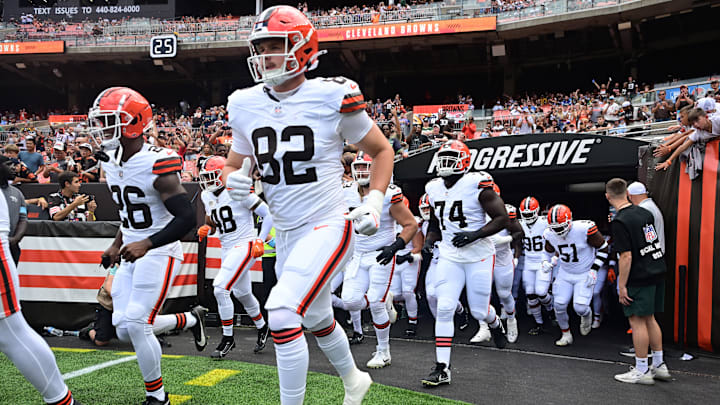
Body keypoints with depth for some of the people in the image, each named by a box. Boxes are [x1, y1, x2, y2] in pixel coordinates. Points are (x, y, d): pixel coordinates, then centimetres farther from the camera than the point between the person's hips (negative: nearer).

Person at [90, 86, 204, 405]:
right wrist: (117, 244, 18)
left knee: (136, 324, -11)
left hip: (159, 252, -9)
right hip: (132, 255, 9)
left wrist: (147, 244, -31)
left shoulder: (157, 164, -20)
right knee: (124, 330, 7)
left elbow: (186, 217, -23)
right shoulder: (111, 165, 6)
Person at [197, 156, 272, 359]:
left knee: (220, 288, -17)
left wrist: (260, 241, -13)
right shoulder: (207, 196, 8)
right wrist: (205, 230, -2)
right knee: (242, 293, 17)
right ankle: (262, 327, 41)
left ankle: (228, 338, -3)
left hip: (244, 246, -8)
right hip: (227, 249, 8)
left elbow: (269, 214, -12)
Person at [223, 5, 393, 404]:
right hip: (286, 234, 7)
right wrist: (234, 179, -11)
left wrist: (374, 203, -12)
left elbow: (382, 150, 0)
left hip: (327, 227, -6)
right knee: (317, 320, 23)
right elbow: (234, 165, 13)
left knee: (282, 315, -21)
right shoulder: (246, 106, 1)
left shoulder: (333, 97, -13)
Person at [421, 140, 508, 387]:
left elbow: (502, 218, -12)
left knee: (479, 311, 5)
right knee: (444, 309, -6)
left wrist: (474, 235, -22)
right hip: (449, 257, 4)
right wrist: (429, 240, 2)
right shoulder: (434, 189, 4)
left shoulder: (477, 185, -15)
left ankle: (496, 324, 44)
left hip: (479, 256, -4)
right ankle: (442, 369, -2)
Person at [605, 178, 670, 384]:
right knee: (649, 319, 17)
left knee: (637, 321, 1)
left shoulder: (620, 221, -18)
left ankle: (641, 371, 7)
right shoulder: (645, 213, 7)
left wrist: (622, 286, -14)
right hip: (657, 272, 8)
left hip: (639, 277, -8)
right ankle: (659, 366, 24)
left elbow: (626, 256, -20)